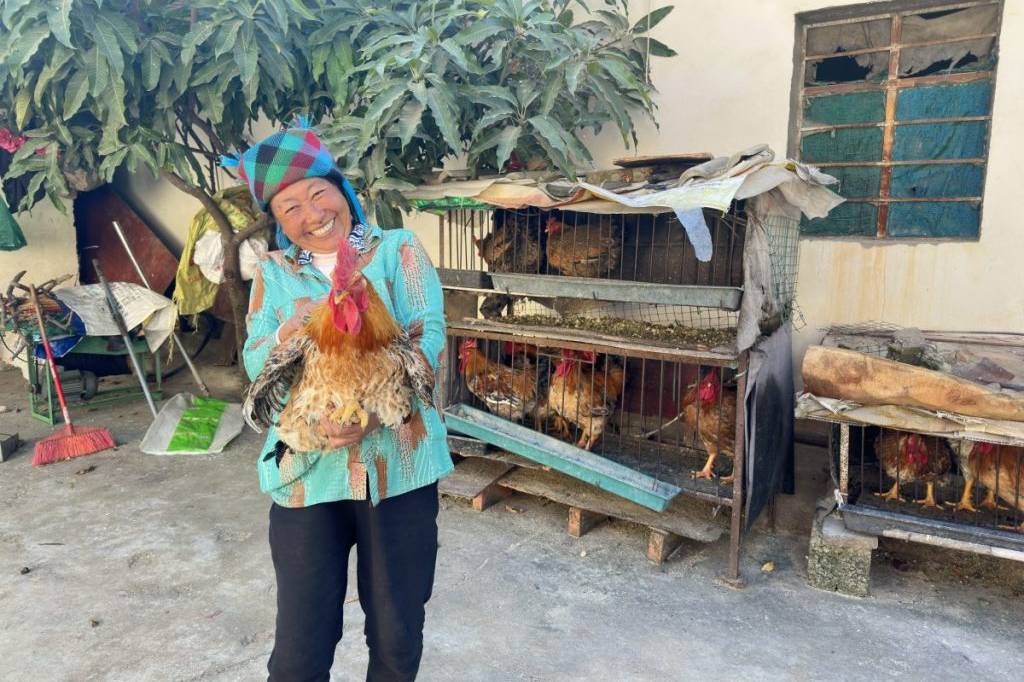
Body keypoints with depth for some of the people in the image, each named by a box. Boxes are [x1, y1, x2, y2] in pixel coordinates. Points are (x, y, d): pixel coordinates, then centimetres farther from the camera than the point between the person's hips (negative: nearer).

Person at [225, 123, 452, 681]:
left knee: (397, 634, 13)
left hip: (398, 465, -1)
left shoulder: (399, 250, 2)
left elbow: (429, 338, -10)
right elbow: (255, 364, 2)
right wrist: (290, 333, -21)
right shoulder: (273, 273, 9)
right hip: (307, 471, 1)